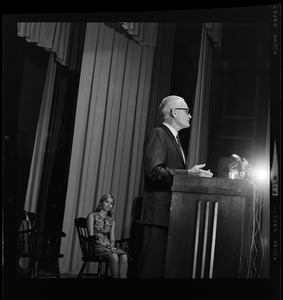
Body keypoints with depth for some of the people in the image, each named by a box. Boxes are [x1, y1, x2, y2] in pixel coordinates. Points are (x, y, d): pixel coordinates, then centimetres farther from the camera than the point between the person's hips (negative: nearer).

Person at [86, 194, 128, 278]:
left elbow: (112, 238, 13)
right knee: (114, 256, -36)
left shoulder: (112, 221, 21)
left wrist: (112, 245, -10)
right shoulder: (92, 216, 7)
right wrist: (103, 244, -16)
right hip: (97, 245, -4)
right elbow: (91, 236, -3)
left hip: (109, 246, 5)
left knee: (124, 256, -30)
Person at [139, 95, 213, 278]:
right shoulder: (158, 135, -6)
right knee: (154, 266, -8)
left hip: (173, 214, 9)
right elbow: (153, 171, -19)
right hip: (160, 212, -9)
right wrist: (188, 174, -23)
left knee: (169, 267, 8)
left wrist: (194, 174, 11)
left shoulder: (174, 139, 24)